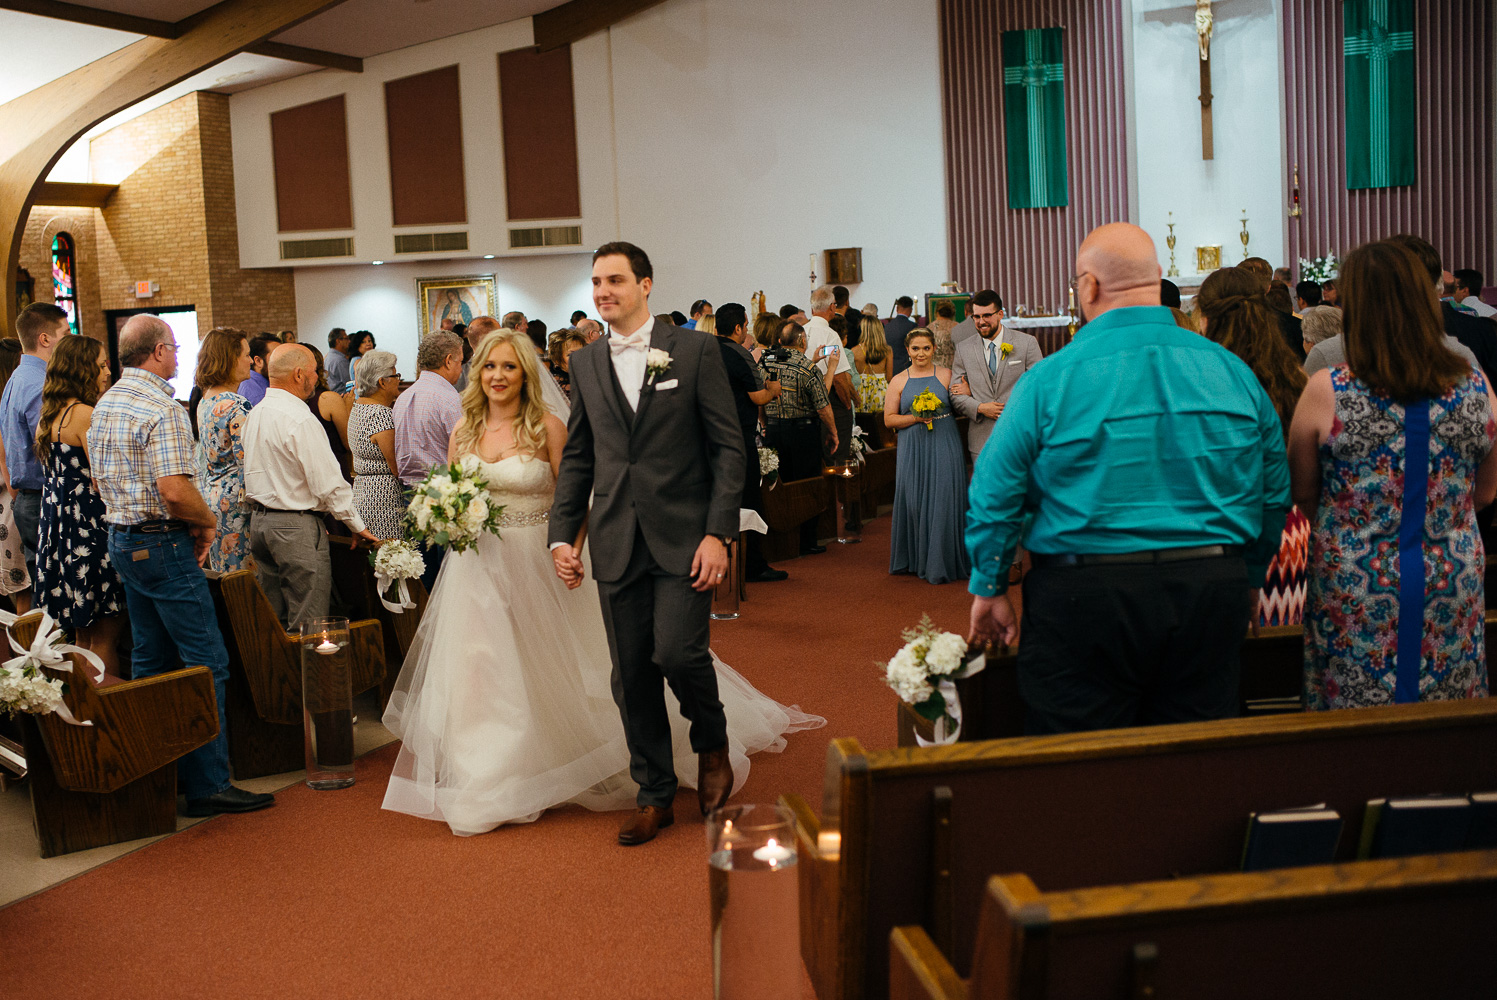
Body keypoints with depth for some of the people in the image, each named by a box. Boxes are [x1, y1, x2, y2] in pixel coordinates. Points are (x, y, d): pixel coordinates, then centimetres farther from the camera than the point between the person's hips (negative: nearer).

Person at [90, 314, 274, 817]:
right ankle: (207, 783, -6)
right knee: (206, 661, -6)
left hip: (120, 539, 10)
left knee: (150, 657, 16)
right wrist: (208, 522, -10)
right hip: (163, 544, -10)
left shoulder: (105, 404, 12)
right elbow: (176, 490, -26)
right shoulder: (162, 408, -18)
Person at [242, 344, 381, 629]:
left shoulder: (255, 414, 9)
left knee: (273, 621, 14)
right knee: (308, 625, -5)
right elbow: (328, 481, -17)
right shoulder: (300, 419, -18)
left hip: (259, 520, 9)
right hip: (296, 528, -9)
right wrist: (357, 525, -8)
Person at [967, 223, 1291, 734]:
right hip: (1211, 595, 4)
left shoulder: (1048, 379, -8)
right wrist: (1247, 580, 23)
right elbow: (1274, 494, 11)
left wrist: (989, 590, 8)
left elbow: (996, 496, -4)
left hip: (1086, 595, -3)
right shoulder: (1234, 371, 4)